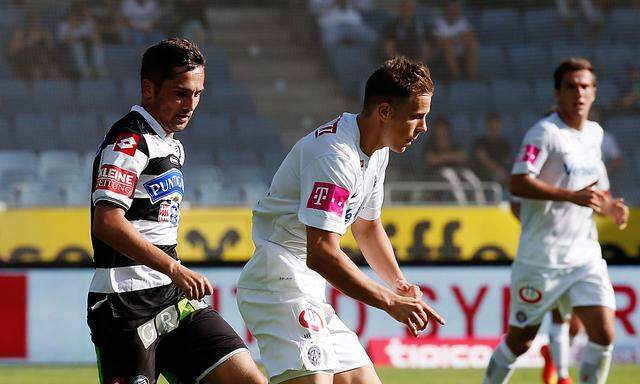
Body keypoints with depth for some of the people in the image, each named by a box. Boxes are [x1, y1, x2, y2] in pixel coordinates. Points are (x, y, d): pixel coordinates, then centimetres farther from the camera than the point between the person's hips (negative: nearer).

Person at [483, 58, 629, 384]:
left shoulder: (595, 133, 12)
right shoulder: (544, 133, -12)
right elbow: (518, 183, -25)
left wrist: (610, 207, 7)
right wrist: (572, 196, -29)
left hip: (585, 255, 6)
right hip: (541, 257, -5)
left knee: (603, 333, -10)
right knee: (520, 340, 5)